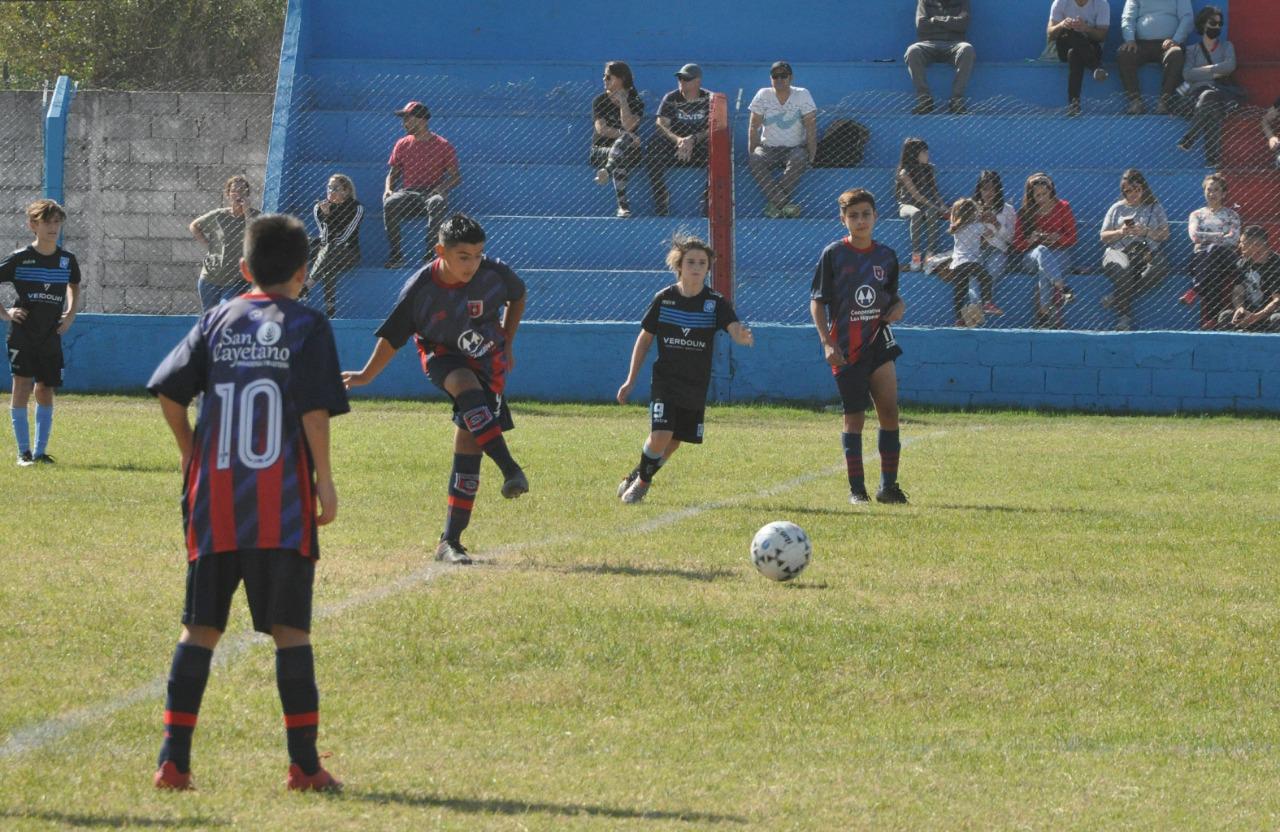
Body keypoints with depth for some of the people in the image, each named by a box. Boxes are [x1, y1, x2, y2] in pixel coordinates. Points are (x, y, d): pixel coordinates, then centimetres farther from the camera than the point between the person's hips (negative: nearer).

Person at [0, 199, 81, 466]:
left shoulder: (67, 260, 5)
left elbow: (74, 286, 25)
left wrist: (71, 314, 10)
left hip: (51, 337, 4)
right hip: (22, 336, -4)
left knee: (45, 392, 7)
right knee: (22, 387, -11)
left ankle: (40, 451, 16)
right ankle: (24, 452, -6)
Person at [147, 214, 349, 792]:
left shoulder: (217, 321, 10)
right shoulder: (307, 326, 1)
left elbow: (169, 392, 4)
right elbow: (315, 410, -8)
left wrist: (191, 455, 16)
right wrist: (324, 481, -3)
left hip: (214, 502, 3)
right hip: (283, 505, -3)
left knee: (200, 628, 7)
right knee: (290, 629, 0)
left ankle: (174, 760, 1)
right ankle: (304, 763, -2)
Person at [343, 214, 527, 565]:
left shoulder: (495, 274, -15)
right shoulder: (420, 289, -18)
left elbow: (518, 297, 8)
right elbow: (392, 336, -7)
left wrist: (507, 344, 9)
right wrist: (366, 375, -9)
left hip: (487, 361, 1)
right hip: (443, 357, -1)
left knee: (468, 442, -7)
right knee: (467, 388, -38)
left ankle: (450, 541, -3)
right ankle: (510, 469, -40)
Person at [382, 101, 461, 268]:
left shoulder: (443, 146, 3)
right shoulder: (402, 145, 13)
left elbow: (456, 177, 3)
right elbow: (393, 173, 19)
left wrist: (442, 188, -18)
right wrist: (388, 189, -4)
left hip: (432, 193, -2)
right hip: (408, 194, 2)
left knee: (437, 203, -40)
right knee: (390, 203, -32)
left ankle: (431, 253, -38)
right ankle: (395, 254, -31)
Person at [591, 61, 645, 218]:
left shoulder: (636, 102, 3)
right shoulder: (600, 101, 6)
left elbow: (628, 126, -15)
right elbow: (601, 129, -9)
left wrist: (622, 101, -13)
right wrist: (625, 134, -20)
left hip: (629, 151, 0)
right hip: (600, 150, 0)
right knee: (621, 161, -34)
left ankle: (606, 170, -59)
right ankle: (623, 205, -47)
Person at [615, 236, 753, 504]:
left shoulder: (716, 303, -4)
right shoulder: (664, 299, -3)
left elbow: (735, 329, -20)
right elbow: (645, 338, 7)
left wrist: (743, 336, -46)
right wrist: (630, 380, 6)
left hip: (696, 388, 2)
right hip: (665, 383, -2)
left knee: (673, 442, 7)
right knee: (660, 435, -18)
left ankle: (640, 480, 32)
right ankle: (641, 478, 7)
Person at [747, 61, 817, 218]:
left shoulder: (802, 95, -1)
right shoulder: (763, 95, 3)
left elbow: (811, 127, -4)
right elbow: (753, 126, 3)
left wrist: (811, 155, -11)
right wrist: (752, 152, -7)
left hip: (795, 148, -1)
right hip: (768, 148, 1)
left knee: (799, 160, -36)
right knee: (755, 161, -32)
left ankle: (775, 203, -34)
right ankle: (785, 204, -39)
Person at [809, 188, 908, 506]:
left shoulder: (886, 256, 7)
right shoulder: (833, 255, -4)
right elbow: (817, 302, -3)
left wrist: (898, 306, -4)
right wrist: (826, 342, -12)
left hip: (878, 340, 3)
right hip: (846, 348, -3)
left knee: (889, 409, -7)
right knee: (854, 417, 1)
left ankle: (888, 485, 1)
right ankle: (856, 489, 10)